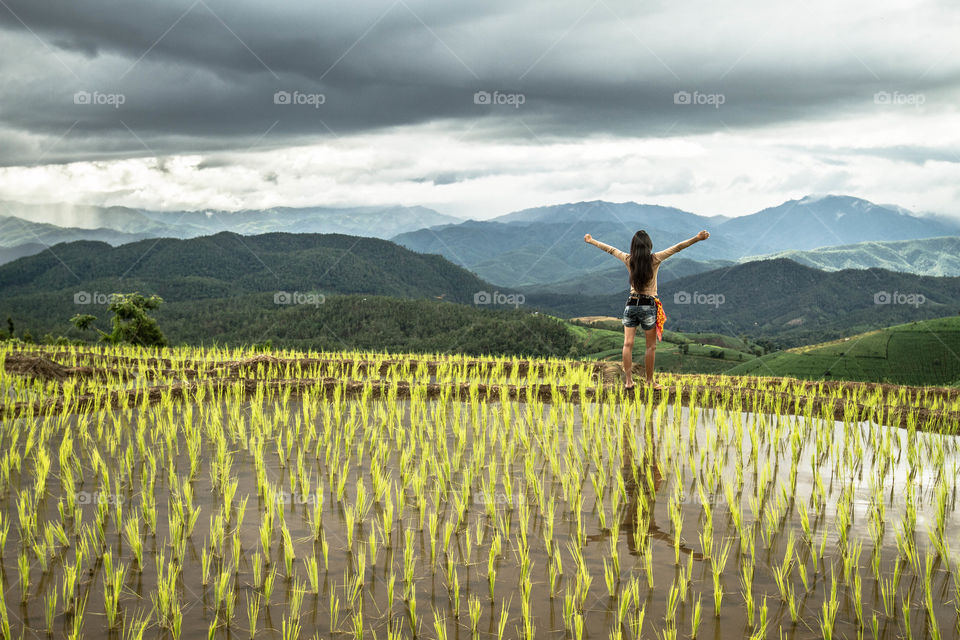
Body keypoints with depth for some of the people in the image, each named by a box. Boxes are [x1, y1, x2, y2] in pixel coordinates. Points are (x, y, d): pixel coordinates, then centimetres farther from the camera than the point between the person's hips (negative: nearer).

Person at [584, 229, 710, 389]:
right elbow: (677, 248, -10)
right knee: (651, 346, 7)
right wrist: (697, 238, -10)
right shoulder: (655, 259, -9)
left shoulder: (629, 260, -1)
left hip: (631, 304, 3)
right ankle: (649, 381, 12)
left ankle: (628, 381, 1)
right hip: (649, 305, -3)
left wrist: (592, 241, 27)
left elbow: (610, 249, 14)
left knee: (628, 343, 4)